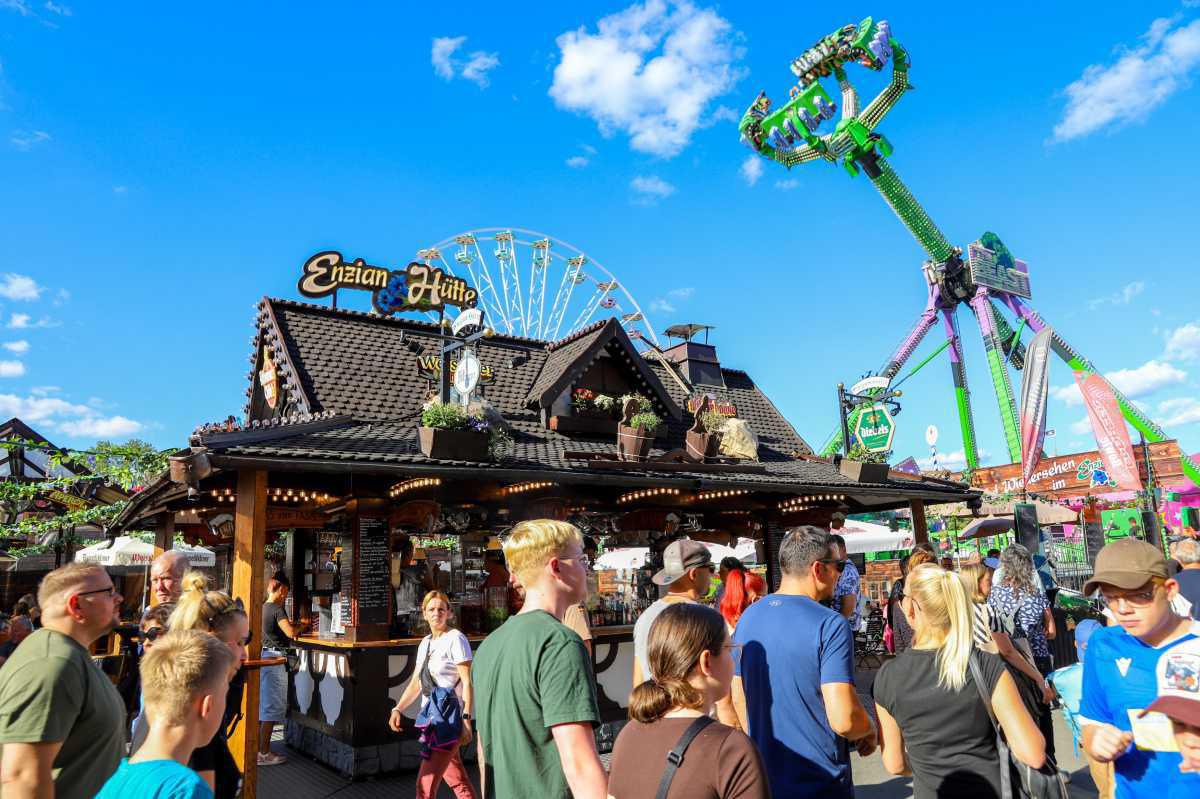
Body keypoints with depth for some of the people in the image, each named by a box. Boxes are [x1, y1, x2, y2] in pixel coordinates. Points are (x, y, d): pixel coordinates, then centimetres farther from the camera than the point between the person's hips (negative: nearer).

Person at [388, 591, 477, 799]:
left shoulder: (455, 639, -11)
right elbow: (416, 683, 17)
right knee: (458, 781, 16)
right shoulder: (425, 643, 13)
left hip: (449, 717, -8)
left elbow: (467, 682, -15)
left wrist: (466, 719, -21)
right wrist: (398, 709, 6)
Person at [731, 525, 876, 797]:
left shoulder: (748, 617, -1)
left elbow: (737, 698, 6)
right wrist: (869, 731, -3)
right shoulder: (830, 625, -20)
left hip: (762, 777, 5)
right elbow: (843, 719, -24)